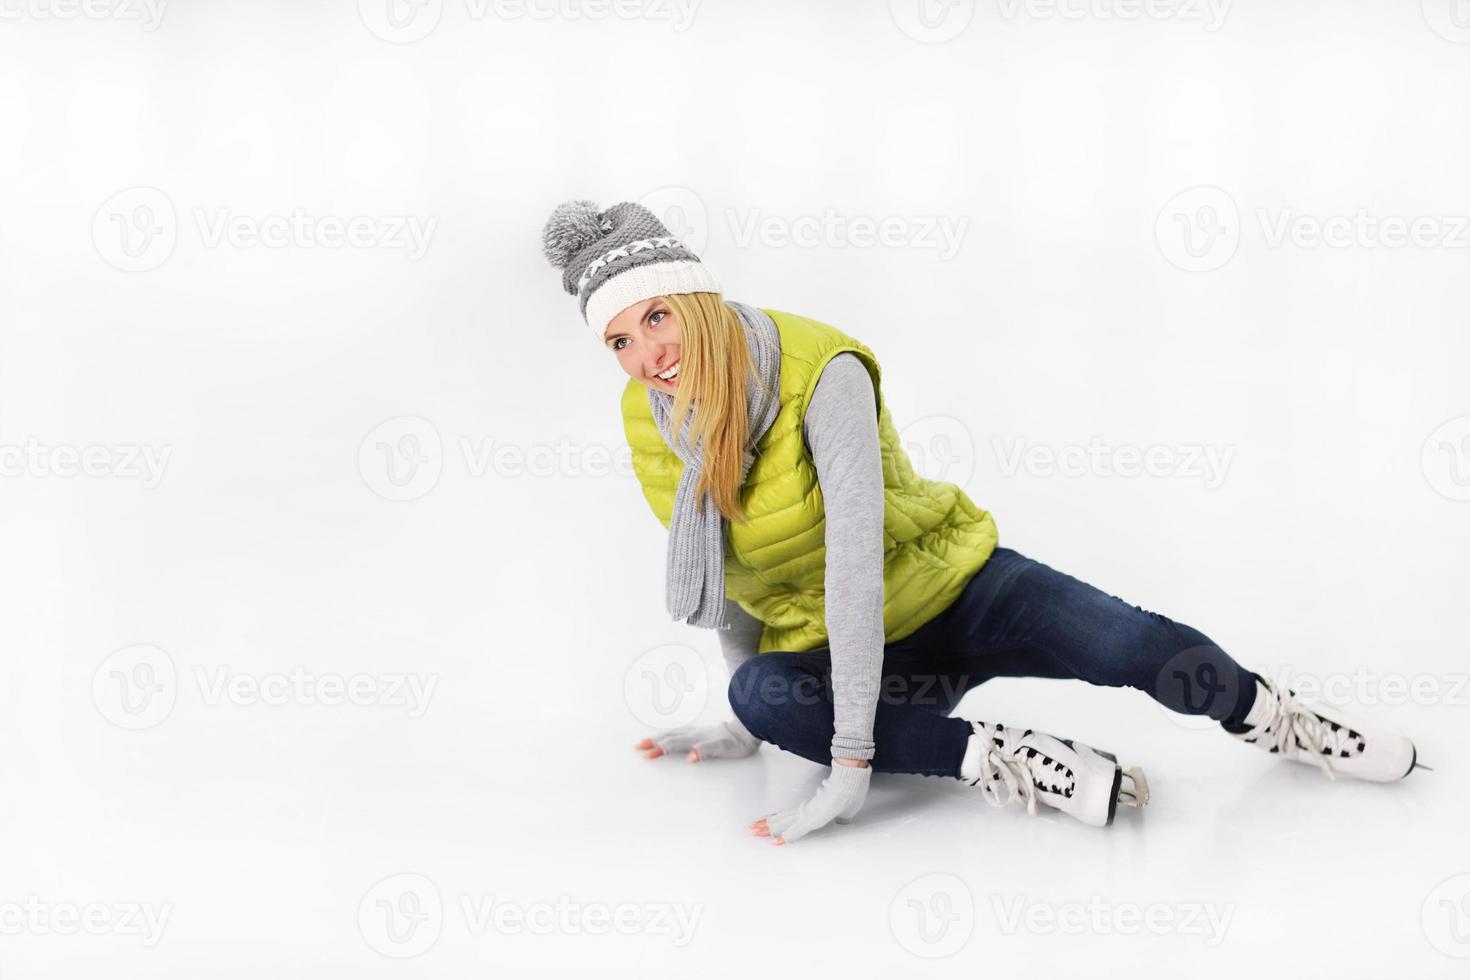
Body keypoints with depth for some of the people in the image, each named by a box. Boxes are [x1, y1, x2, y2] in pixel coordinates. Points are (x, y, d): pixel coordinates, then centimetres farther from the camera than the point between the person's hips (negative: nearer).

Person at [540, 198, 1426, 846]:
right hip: (823, 647, 3)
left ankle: (1287, 727, 10)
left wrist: (852, 760, -35)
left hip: (949, 588, -3)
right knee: (762, 692, -32)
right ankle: (1012, 762, -24)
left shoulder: (820, 369, -26)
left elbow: (856, 557, -32)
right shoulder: (650, 425, -9)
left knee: (1136, 645, -23)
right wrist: (751, 723, 12)